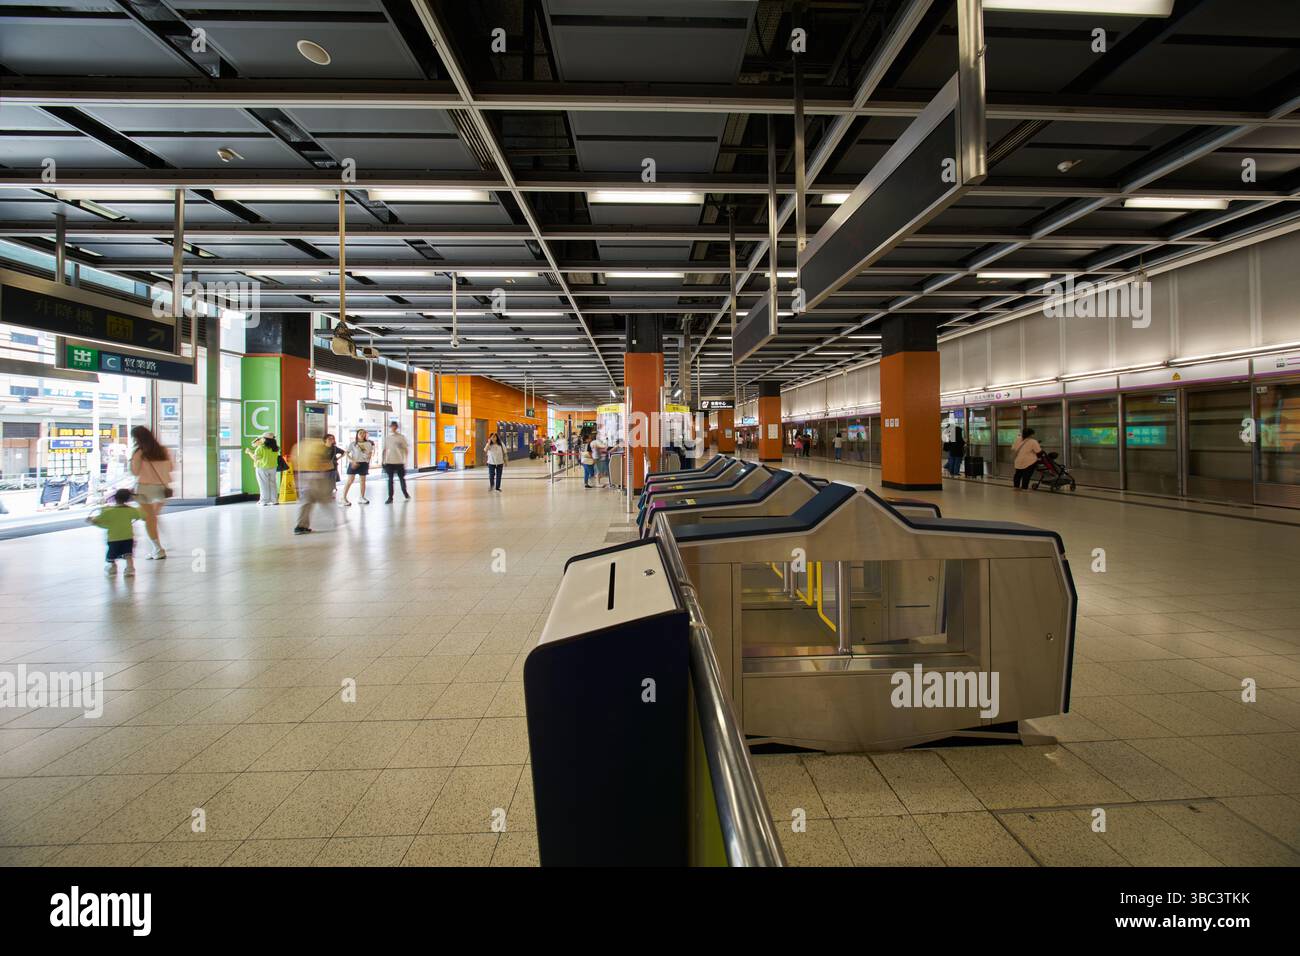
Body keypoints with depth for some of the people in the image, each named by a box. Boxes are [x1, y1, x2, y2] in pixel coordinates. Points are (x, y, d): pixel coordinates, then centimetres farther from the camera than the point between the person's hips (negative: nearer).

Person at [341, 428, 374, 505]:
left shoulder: (368, 444, 5)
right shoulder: (353, 444, -2)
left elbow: (370, 453, 15)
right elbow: (347, 453, -3)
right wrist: (352, 461, -16)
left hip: (364, 463, 3)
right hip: (354, 464, -3)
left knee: (363, 481, 9)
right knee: (350, 481, -7)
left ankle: (362, 497, 18)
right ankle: (344, 498, -4)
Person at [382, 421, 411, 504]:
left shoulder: (401, 437, 1)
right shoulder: (387, 438, 8)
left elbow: (405, 449, 1)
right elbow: (385, 450, 12)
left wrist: (405, 460, -5)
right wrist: (384, 461, 6)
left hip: (399, 462, -2)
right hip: (389, 462, 2)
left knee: (402, 478, 7)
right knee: (390, 480, 0)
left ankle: (405, 493, 29)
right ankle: (390, 498, 2)